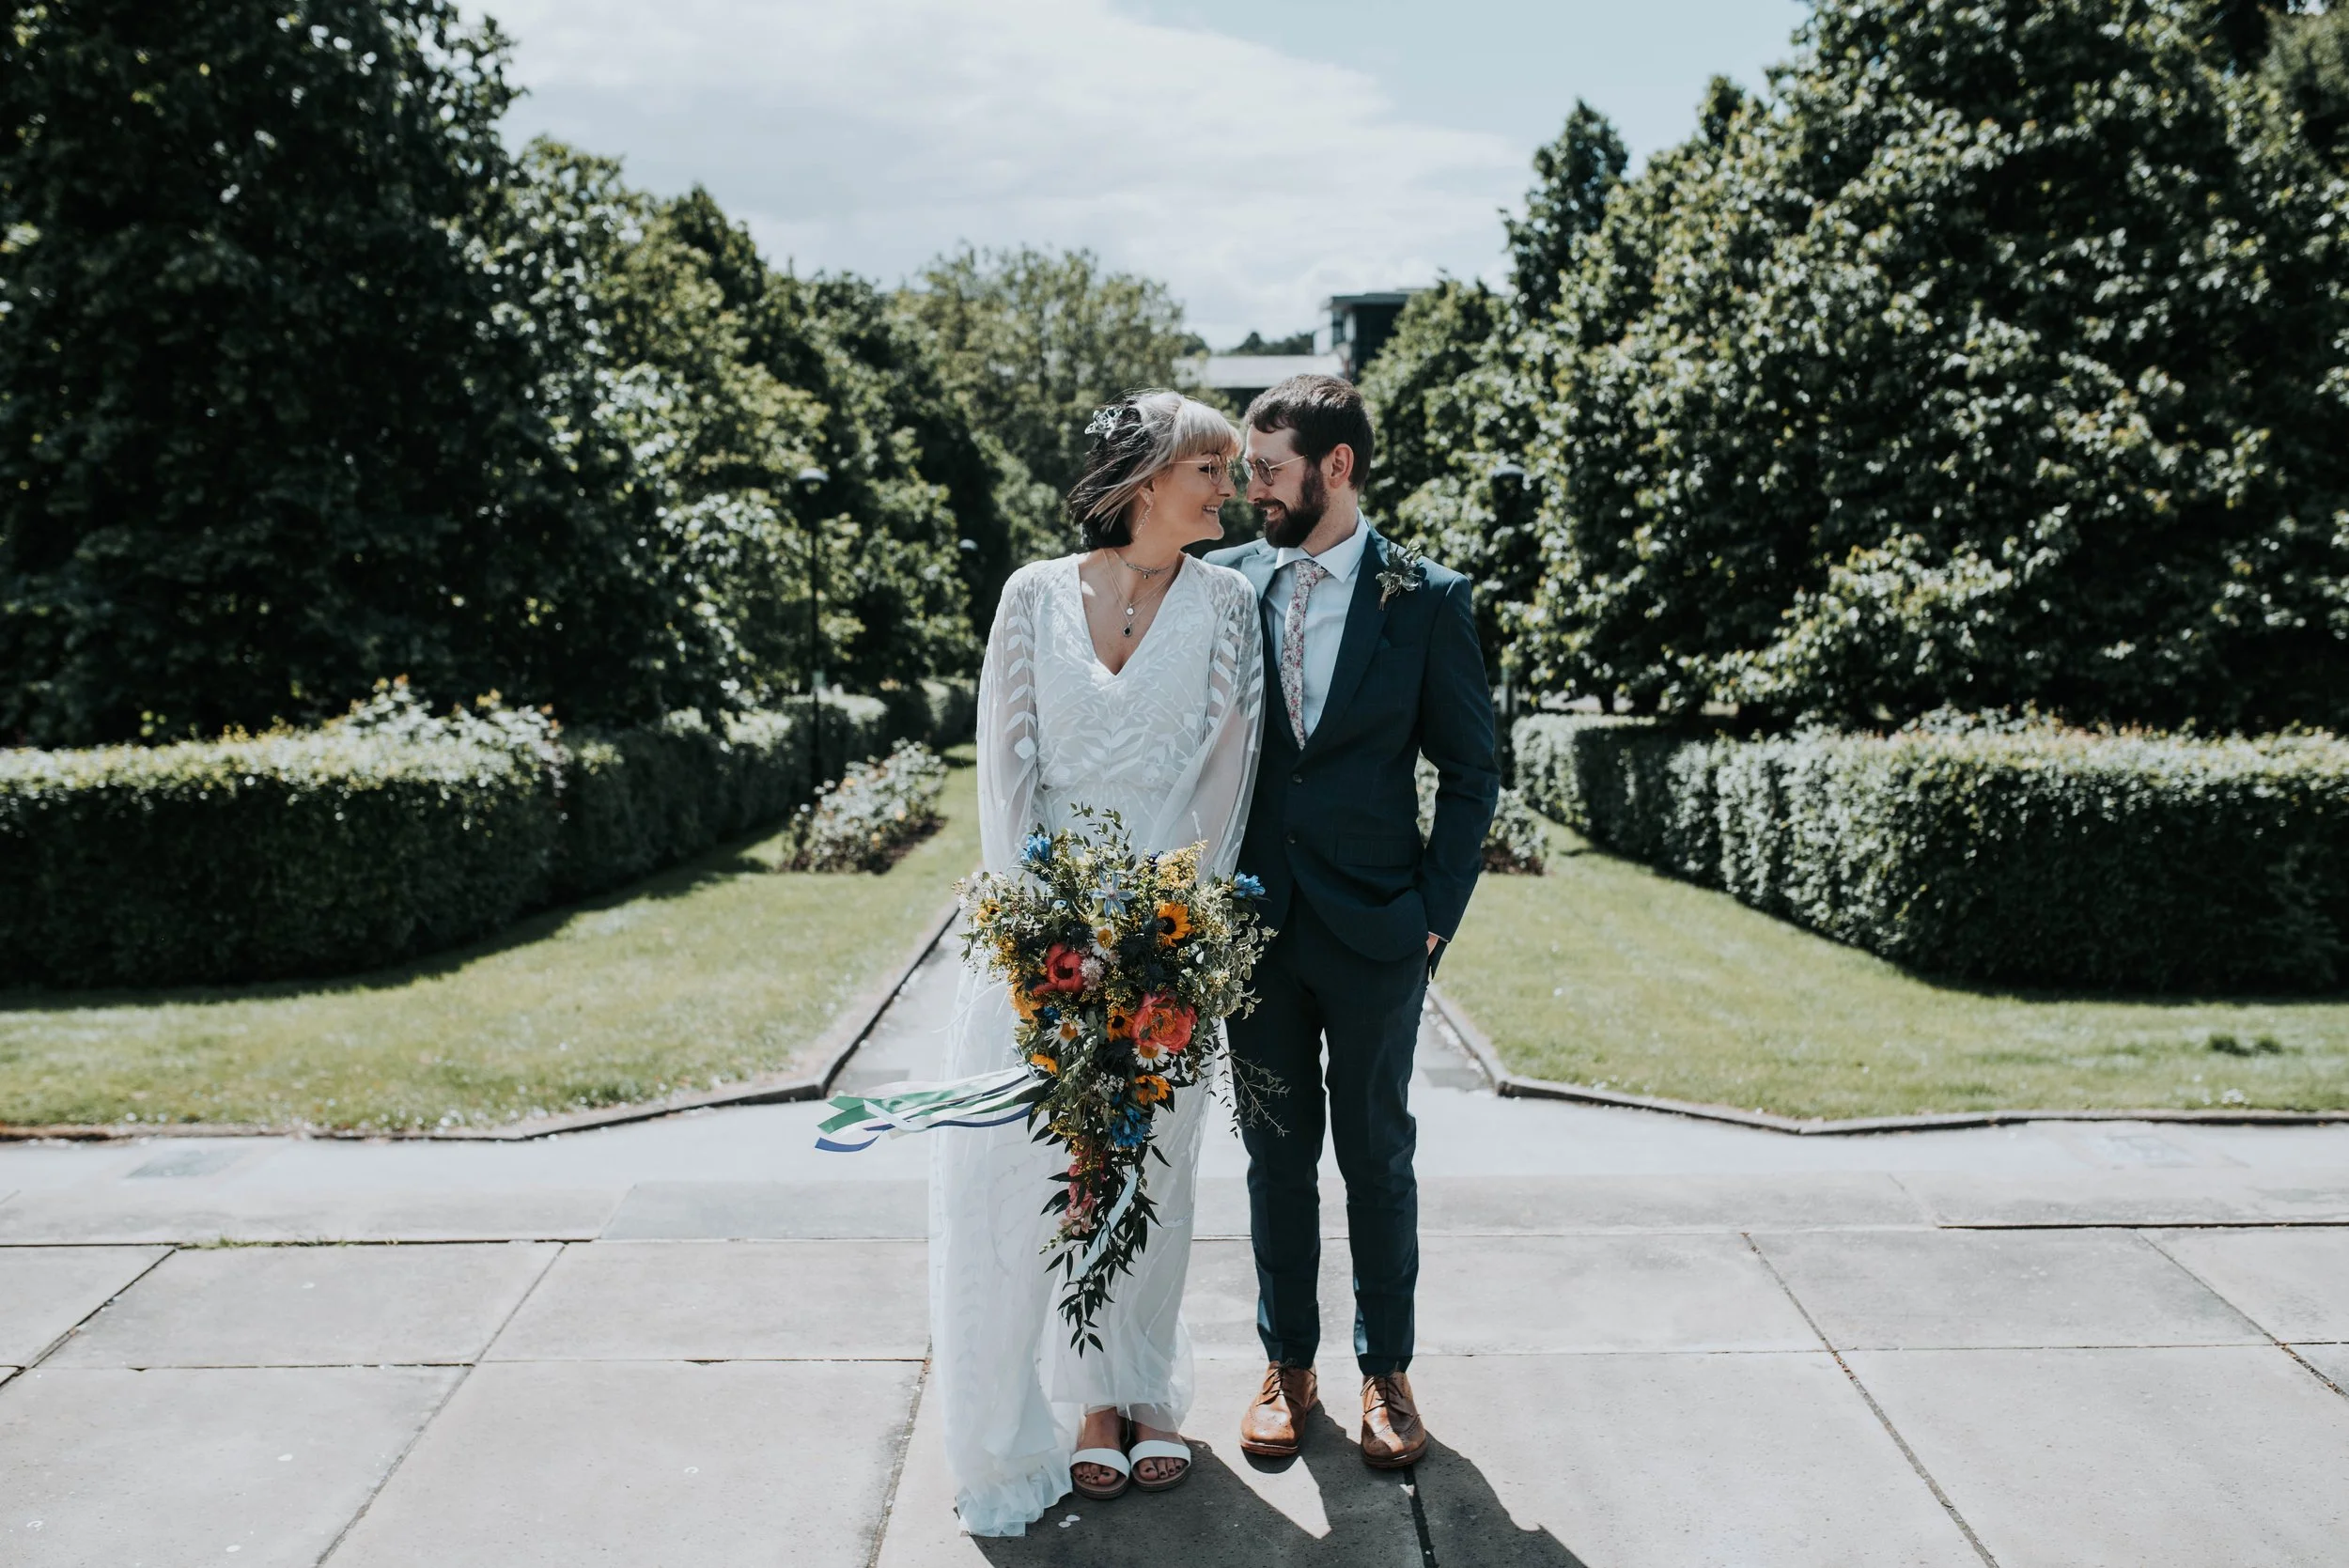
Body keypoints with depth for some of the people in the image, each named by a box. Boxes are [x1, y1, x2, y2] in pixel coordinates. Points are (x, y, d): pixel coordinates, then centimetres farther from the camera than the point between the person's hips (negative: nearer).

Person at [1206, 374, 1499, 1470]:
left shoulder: (1425, 601, -4)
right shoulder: (1223, 586, 2)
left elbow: (1469, 773, 0)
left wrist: (1436, 913, -6)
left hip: (1374, 927, -2)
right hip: (1254, 921, 2)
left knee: (1376, 1151, 11)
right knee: (1277, 1151, 13)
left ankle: (1387, 1369, 29)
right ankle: (1287, 1364, 29)